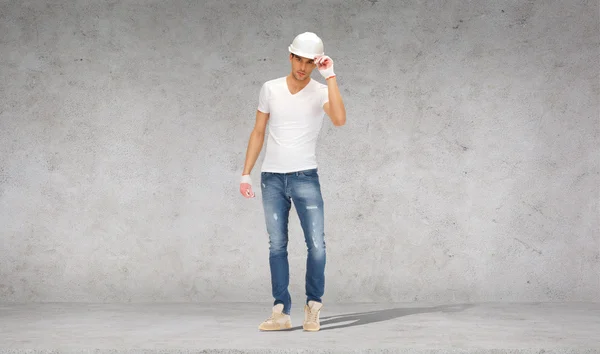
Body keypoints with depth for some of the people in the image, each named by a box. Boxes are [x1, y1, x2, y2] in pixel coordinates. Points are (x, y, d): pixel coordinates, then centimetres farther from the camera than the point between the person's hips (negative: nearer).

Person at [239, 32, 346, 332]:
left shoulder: (321, 91, -1)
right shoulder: (270, 89, 6)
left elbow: (339, 119, -22)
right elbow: (258, 132, 12)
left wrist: (330, 76, -18)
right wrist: (246, 173, 7)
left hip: (305, 176, -2)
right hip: (272, 177, 2)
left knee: (317, 245, -7)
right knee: (277, 246, 3)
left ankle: (313, 307, 9)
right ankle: (281, 312, 6)